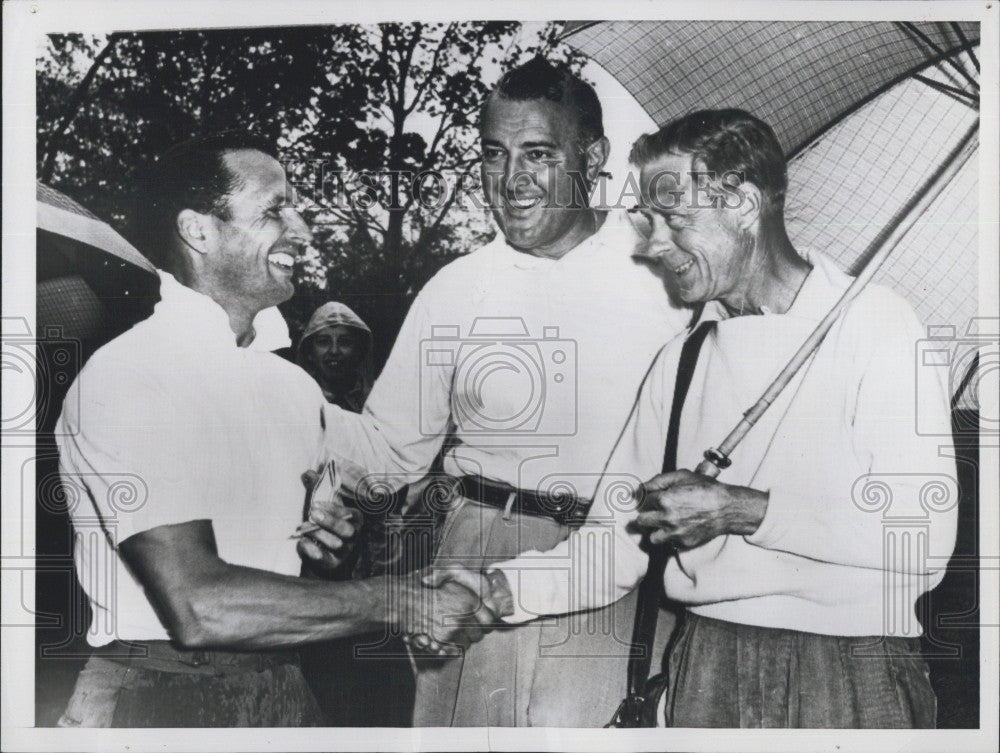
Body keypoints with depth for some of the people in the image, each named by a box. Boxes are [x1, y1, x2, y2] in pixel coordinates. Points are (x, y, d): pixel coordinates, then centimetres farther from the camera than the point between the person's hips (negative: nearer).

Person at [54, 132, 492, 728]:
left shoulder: (295, 384, 5)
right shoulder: (125, 377, -18)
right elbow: (197, 608, -26)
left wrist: (321, 540, -2)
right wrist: (398, 600, -21)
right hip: (157, 700, -6)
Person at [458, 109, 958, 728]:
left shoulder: (875, 323, -6)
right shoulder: (681, 359, 9)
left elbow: (925, 539, -15)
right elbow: (620, 539, 6)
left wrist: (739, 510, -16)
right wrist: (503, 590, -8)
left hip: (851, 675, -3)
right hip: (706, 669, 4)